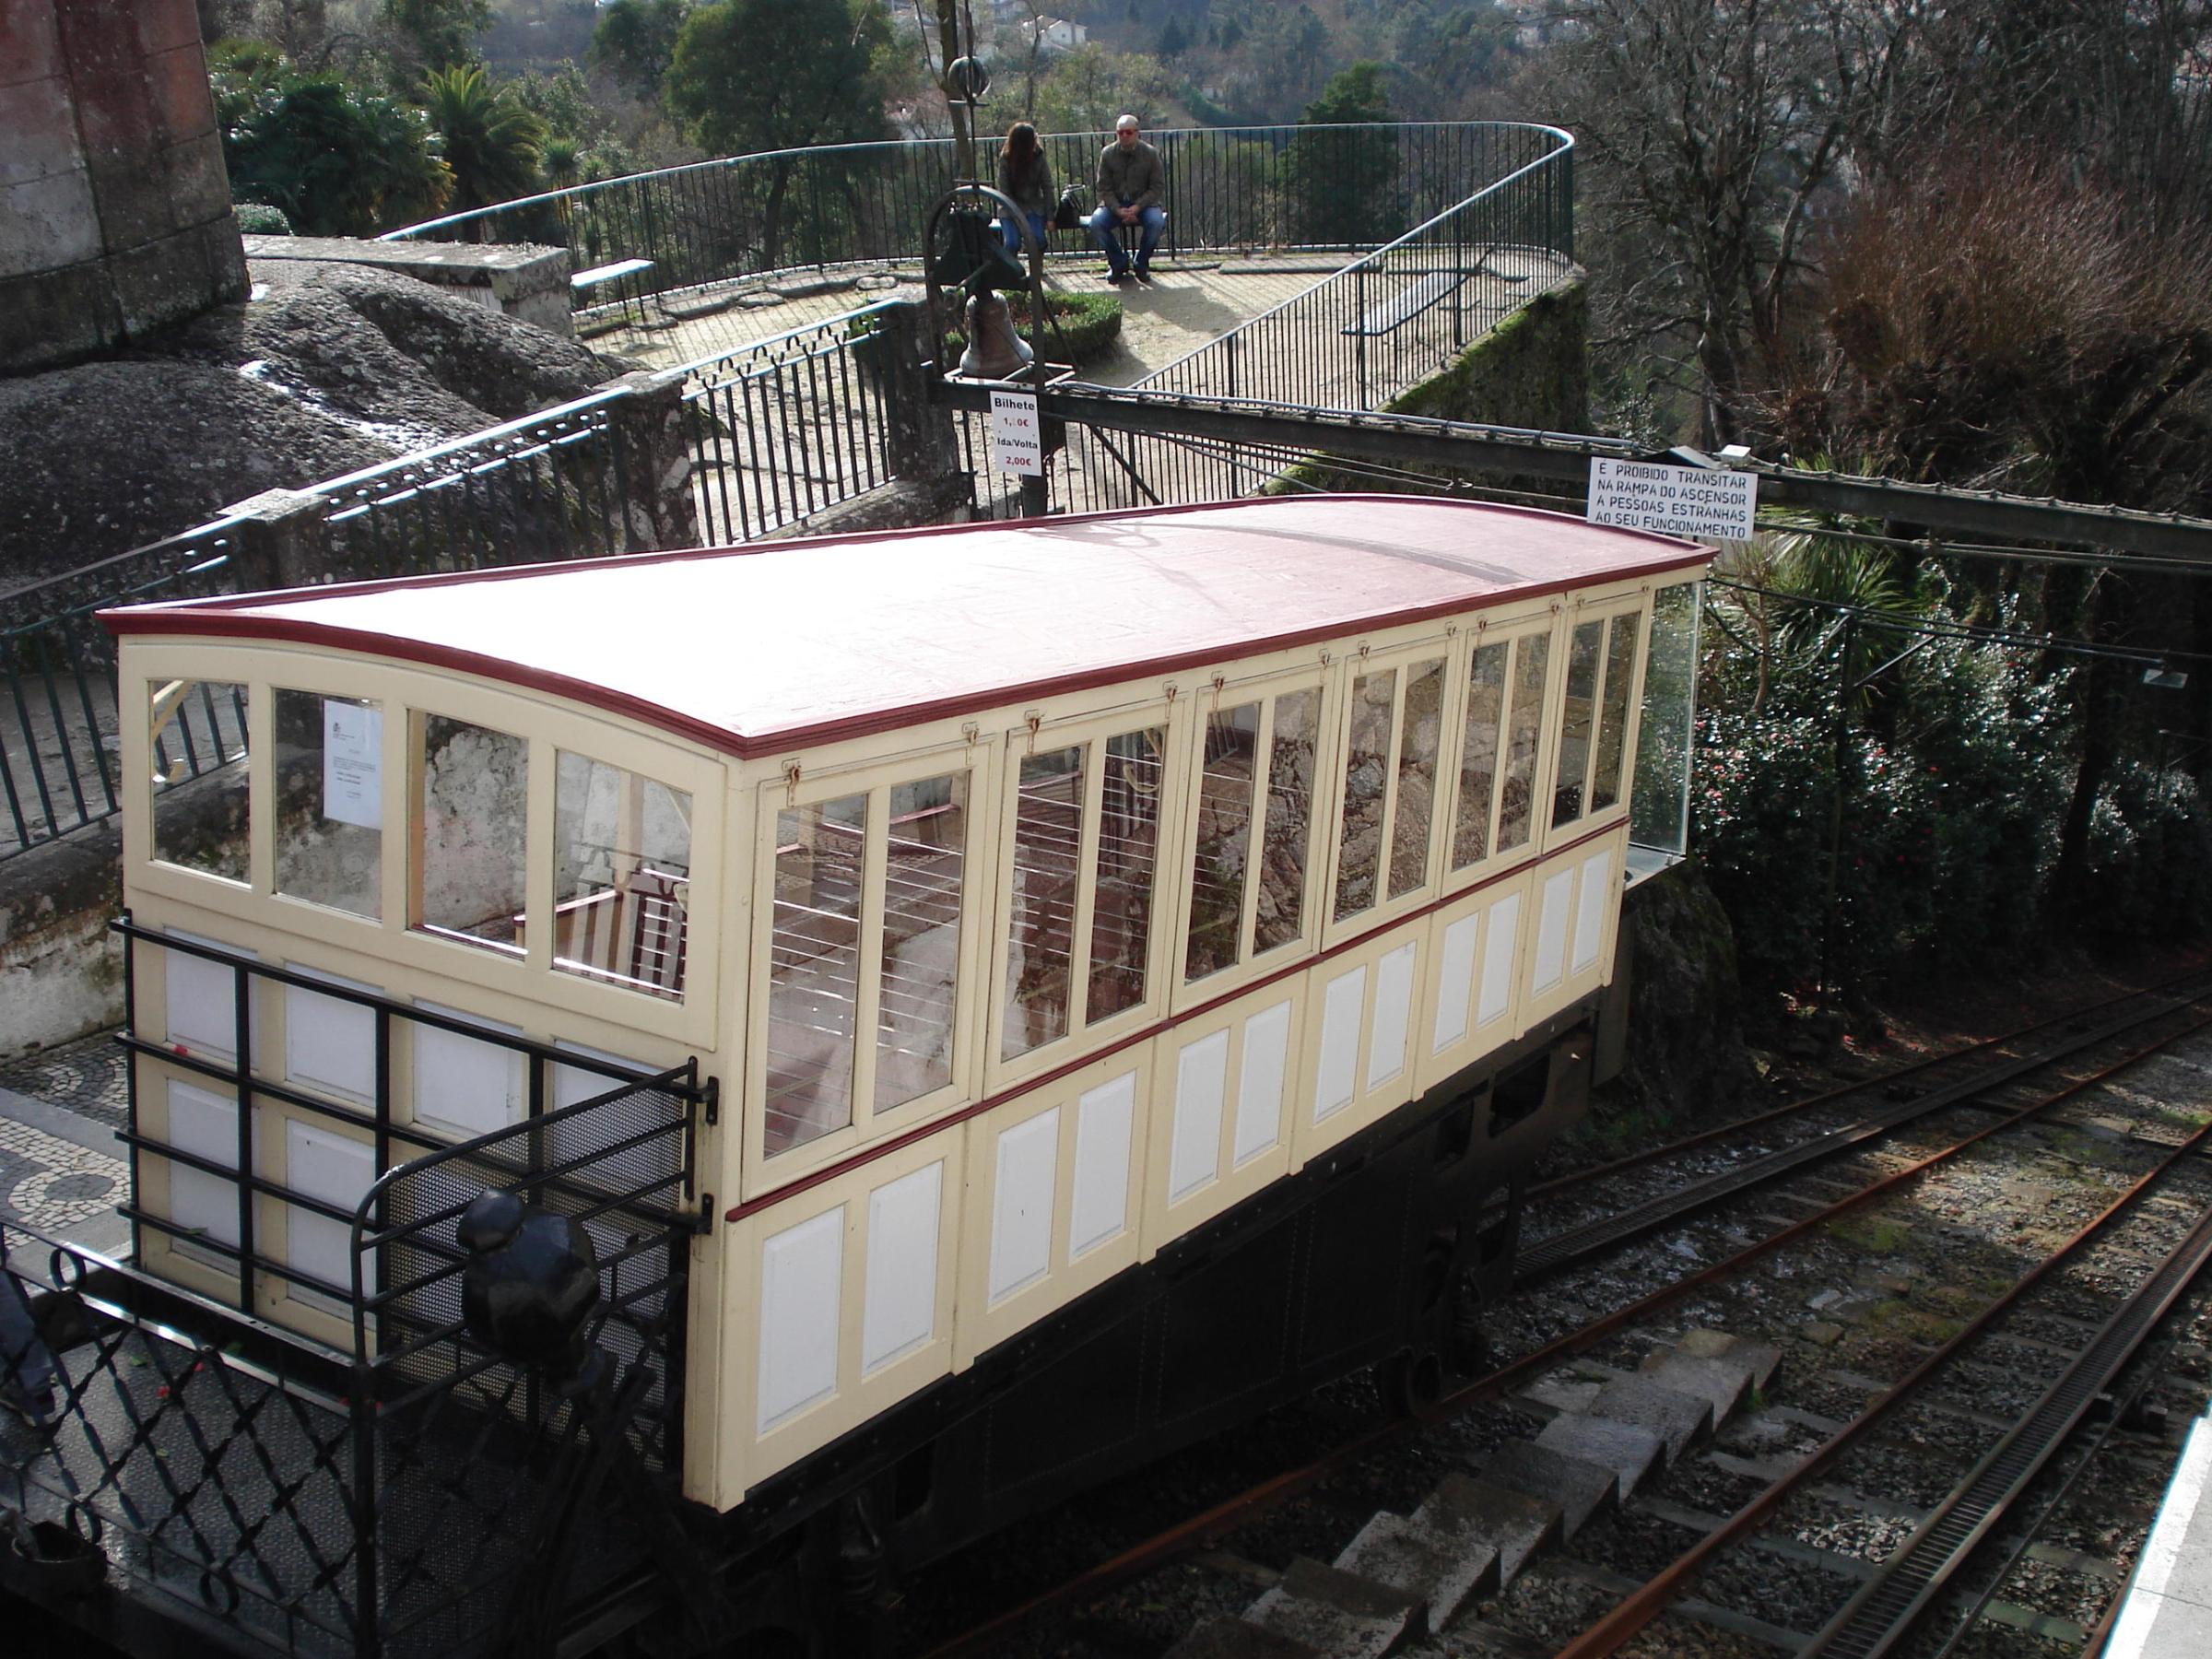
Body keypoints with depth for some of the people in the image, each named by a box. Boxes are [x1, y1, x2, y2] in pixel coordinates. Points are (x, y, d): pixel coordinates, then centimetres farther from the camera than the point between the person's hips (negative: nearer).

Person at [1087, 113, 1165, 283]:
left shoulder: (1150, 153, -5)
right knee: (1096, 222, -27)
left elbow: (1158, 186, -5)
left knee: (1156, 221, -33)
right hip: (1115, 204, 1)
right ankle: (1119, 262, -3)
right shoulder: (1107, 154, -2)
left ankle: (1142, 263, -6)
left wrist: (1137, 207, -19)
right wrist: (1118, 210, -20)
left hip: (1143, 203, -1)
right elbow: (1104, 188, -3)